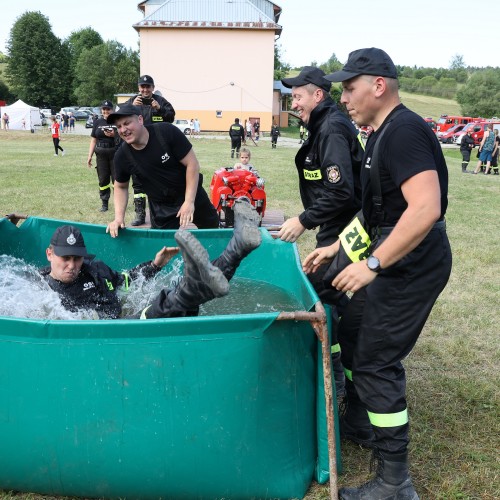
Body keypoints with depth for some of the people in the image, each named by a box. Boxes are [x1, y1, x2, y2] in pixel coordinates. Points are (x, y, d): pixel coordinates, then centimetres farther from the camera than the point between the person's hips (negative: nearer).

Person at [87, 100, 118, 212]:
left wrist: (114, 135, -17)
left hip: (115, 153, -3)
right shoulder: (97, 122, 11)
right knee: (103, 179, 6)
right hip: (101, 155, 3)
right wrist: (89, 156, 8)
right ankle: (104, 203, 15)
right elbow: (93, 140, 12)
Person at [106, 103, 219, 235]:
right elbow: (121, 186, 1)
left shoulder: (167, 132, -25)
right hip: (161, 207, 1)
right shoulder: (122, 156, -15)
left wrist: (189, 201, -25)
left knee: (212, 228, 20)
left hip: (191, 194, -1)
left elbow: (192, 163, -21)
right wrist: (119, 217, -13)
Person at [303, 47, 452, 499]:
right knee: (351, 331, 21)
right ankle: (359, 422, 42)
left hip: (412, 260, -11)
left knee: (376, 361, -6)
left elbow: (426, 209, -31)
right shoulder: (383, 133, 14)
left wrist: (373, 265, -28)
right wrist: (335, 249, 18)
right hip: (394, 255, 11)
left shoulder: (404, 132, -19)